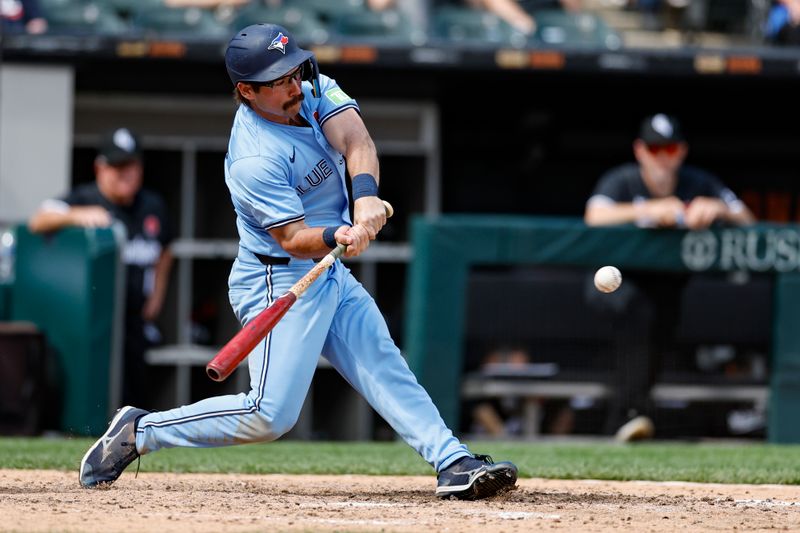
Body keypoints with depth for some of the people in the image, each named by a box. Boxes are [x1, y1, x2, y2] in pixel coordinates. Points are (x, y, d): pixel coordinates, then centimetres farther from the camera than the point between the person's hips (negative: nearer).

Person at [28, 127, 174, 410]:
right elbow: (38, 222, -22)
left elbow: (163, 253, 26)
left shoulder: (153, 206, 10)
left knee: (136, 386, 7)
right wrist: (78, 215, -38)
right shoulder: (85, 199, -7)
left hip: (135, 317, 6)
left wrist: (155, 299, 18)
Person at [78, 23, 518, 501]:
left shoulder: (313, 89, -2)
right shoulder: (254, 161, -25)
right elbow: (295, 239, -25)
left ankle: (454, 465, -1)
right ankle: (139, 432, 0)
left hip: (331, 275, 8)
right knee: (269, 416, -12)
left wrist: (366, 193, -38)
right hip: (280, 283, -8)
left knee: (386, 369, 1)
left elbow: (356, 141, -18)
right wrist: (337, 237, -47)